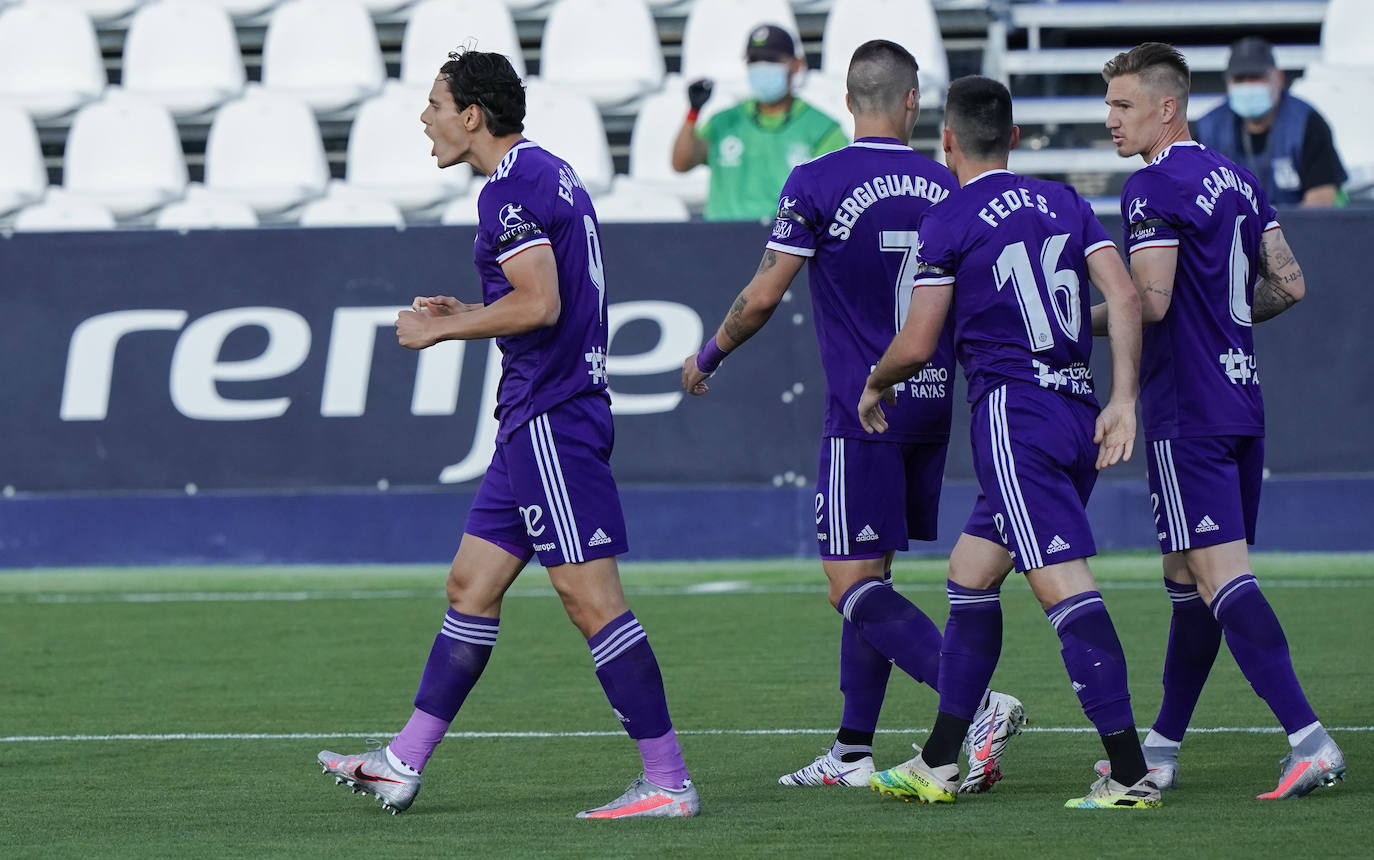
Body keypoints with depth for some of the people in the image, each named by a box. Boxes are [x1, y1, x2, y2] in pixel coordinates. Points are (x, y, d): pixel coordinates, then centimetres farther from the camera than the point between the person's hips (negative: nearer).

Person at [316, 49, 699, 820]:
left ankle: (669, 782, -9)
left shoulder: (512, 190, -14)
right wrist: (468, 316, 18)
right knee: (471, 584, 13)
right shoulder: (550, 173, 18)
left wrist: (444, 328, -10)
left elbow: (540, 304, -23)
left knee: (590, 597, -10)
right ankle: (403, 765, 19)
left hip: (551, 421, -11)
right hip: (538, 418, 11)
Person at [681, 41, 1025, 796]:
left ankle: (978, 703, -23)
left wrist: (709, 356, 10)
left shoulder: (816, 184, -9)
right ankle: (852, 751, 16)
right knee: (870, 575, 15)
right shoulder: (944, 188, 5)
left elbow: (762, 297, -7)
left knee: (852, 583, -7)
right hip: (931, 400, 6)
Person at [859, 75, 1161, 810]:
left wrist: (874, 386, 18)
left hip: (1014, 413, -8)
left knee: (1064, 585, -13)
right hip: (1079, 413, 8)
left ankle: (1130, 773, -22)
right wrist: (1122, 399, 2)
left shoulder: (949, 219, -3)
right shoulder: (1063, 203, 14)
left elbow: (917, 346, -2)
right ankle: (938, 766, 21)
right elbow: (1125, 296, 3)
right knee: (970, 572, 18)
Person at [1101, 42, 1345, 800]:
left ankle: (1308, 740, -22)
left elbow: (1150, 302, -19)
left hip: (1187, 413, -9)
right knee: (1189, 578, 14)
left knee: (1220, 574, -12)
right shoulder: (1238, 180, 14)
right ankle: (1162, 749, 20)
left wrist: (1078, 322, -3)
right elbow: (1288, 285, 16)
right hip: (1241, 400, 9)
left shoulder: (1154, 187, -12)